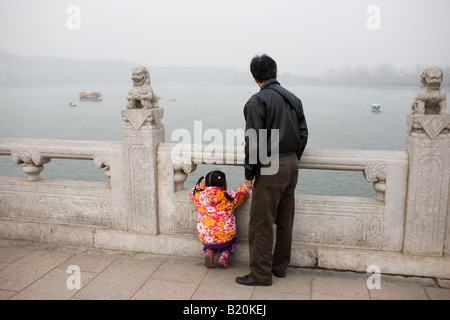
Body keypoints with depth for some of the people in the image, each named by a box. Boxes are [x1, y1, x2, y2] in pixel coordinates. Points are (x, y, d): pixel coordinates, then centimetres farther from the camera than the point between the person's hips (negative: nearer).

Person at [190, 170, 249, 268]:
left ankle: (209, 252, 5)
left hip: (204, 238, 2)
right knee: (232, 239, 33)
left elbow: (193, 191, 22)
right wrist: (245, 187, 33)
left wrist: (204, 186, 37)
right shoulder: (230, 196, -8)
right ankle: (224, 256, 8)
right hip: (225, 238, -2)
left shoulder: (199, 196, -2)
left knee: (211, 244, 37)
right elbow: (243, 191, 11)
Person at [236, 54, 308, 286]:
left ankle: (261, 274, 10)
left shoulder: (257, 101, -12)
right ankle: (280, 266, 29)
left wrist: (249, 173, -8)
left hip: (270, 168, -8)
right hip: (291, 165, 8)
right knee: (285, 221, 16)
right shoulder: (293, 99, 10)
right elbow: (303, 134, 12)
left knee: (261, 224, 2)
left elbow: (254, 141, -16)